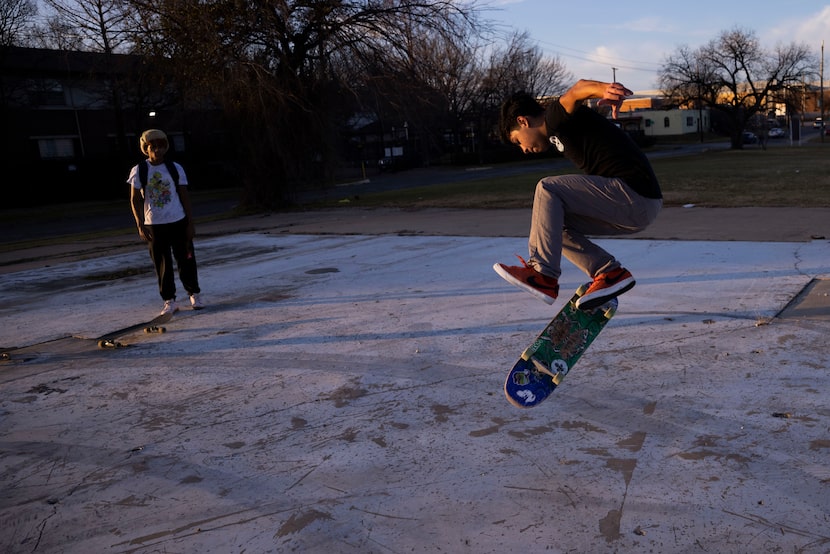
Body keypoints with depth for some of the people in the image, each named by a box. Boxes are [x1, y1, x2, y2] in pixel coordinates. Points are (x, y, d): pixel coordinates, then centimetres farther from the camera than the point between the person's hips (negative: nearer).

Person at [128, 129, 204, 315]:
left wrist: (190, 223, 0)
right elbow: (135, 200, 1)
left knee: (186, 259, 6)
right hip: (153, 225, 0)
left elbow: (184, 196, 3)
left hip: (178, 223, 1)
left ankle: (194, 295, 21)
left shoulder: (175, 168, 1)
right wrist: (140, 225, -6)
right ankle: (169, 301, 12)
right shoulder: (139, 171, -1)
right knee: (162, 264, 4)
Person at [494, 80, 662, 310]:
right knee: (553, 222, 13)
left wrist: (605, 89, -43)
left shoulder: (555, 114, -5)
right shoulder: (560, 131, 24)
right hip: (639, 206, 10)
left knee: (547, 189, -15)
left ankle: (544, 276, -14)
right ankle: (609, 272, 4)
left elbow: (578, 89, -26)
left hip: (634, 196, -10)